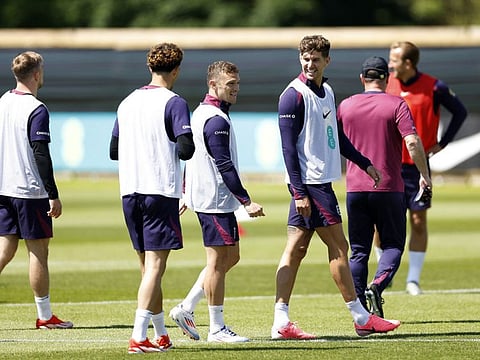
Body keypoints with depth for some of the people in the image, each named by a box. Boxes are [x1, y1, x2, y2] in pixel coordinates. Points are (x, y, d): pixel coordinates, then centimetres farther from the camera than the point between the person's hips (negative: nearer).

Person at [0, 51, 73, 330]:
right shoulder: (36, 110, -14)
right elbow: (41, 155, -18)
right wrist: (54, 196, -14)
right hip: (30, 190, -7)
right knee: (38, 250, 1)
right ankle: (45, 316, 6)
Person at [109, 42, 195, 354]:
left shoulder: (127, 103, 13)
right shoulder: (174, 103, -8)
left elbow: (114, 151, 19)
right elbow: (185, 149, -17)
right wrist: (187, 149, 5)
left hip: (130, 191, 7)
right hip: (161, 191, -7)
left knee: (148, 267, 14)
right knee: (155, 266, -7)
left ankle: (162, 334, 22)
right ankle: (139, 337, -16)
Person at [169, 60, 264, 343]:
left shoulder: (201, 113, 16)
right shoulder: (217, 120, -16)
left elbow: (190, 154, 23)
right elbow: (224, 166, -21)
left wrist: (187, 194, 29)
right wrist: (247, 201, -19)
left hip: (203, 195, 10)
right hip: (216, 200, -10)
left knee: (231, 257, 15)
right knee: (218, 260, -5)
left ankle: (186, 309, 16)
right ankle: (217, 328, 0)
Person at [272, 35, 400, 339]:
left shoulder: (327, 92, 13)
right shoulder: (294, 95, -13)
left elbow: (336, 135, 26)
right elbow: (288, 147, -16)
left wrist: (365, 163, 27)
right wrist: (299, 192, -20)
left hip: (322, 181, 8)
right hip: (310, 183, -8)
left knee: (296, 250, 5)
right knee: (338, 246, -2)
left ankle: (281, 322, 4)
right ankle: (362, 318, 5)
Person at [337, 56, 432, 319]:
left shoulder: (345, 106, 8)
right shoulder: (396, 105, -3)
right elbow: (412, 142, -14)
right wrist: (425, 175, -5)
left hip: (355, 188, 3)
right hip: (389, 187, -3)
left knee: (358, 251, 7)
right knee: (393, 244, 8)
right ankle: (378, 285, -20)